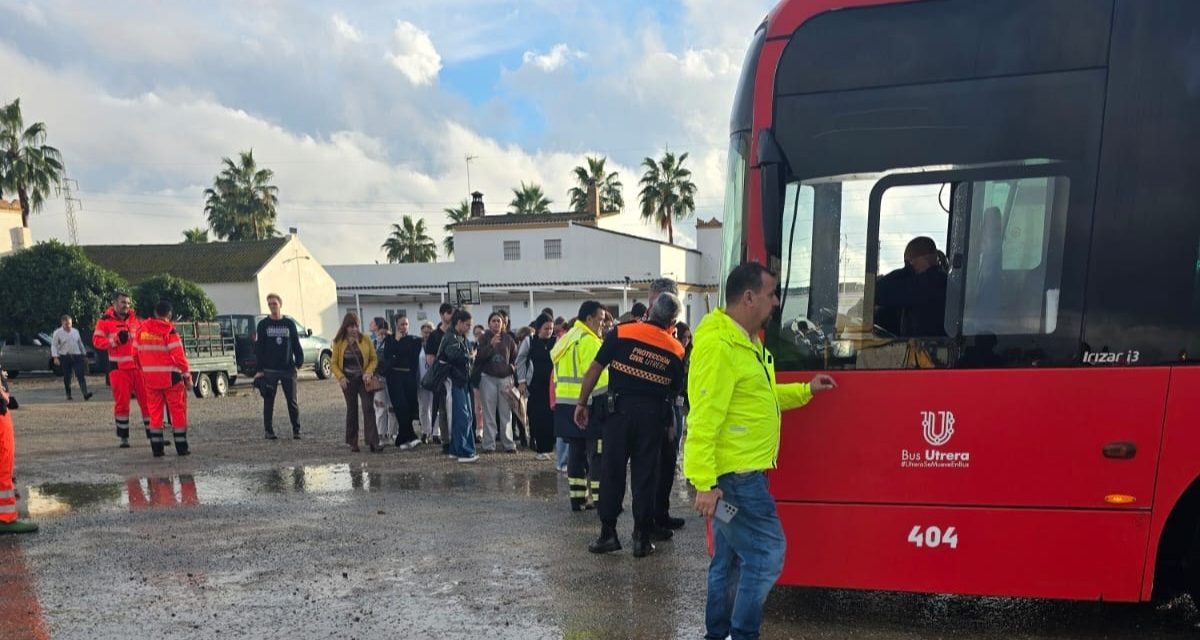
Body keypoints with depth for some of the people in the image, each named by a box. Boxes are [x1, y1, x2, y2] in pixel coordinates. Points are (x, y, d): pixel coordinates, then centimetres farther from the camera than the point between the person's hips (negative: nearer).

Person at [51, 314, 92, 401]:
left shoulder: (75, 331, 14)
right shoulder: (58, 332, 1)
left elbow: (80, 343, 21)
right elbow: (54, 345, -3)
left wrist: (84, 354, 21)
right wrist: (55, 357, -14)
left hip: (77, 357, 2)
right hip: (65, 357, -2)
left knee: (81, 376, -10)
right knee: (67, 378, 6)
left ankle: (85, 394, -20)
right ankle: (68, 394, 19)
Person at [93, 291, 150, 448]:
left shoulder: (135, 319, 12)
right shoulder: (105, 320, 0)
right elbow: (97, 340, -6)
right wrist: (115, 340, -18)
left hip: (138, 366, 3)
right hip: (119, 368, -3)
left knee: (147, 400, 3)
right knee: (121, 402, 1)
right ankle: (124, 438, 12)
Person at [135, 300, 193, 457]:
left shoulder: (141, 330, 4)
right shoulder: (169, 331, -13)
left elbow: (136, 354, 11)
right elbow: (179, 356, -15)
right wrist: (188, 376, -7)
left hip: (150, 379, 5)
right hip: (171, 378, -5)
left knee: (154, 412, 12)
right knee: (178, 411, 4)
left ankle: (156, 448, 12)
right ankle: (181, 447, 6)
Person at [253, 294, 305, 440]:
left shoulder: (289, 323, 7)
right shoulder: (263, 325, 4)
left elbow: (296, 345, 10)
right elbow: (258, 348, 2)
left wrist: (299, 361, -3)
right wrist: (259, 370, -4)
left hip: (288, 369, 1)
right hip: (269, 370, -1)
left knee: (292, 401, 2)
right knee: (269, 401, 3)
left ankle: (296, 430, 9)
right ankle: (268, 430, 12)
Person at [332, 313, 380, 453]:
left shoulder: (365, 340, -1)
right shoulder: (339, 343, 0)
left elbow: (374, 359, 2)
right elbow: (334, 363, 2)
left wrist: (368, 372, -14)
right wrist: (340, 377, -12)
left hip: (363, 379, -1)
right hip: (348, 381, 1)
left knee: (368, 408, -10)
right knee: (351, 410, 9)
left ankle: (373, 442, -13)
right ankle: (352, 443, 19)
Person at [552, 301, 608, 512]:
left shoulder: (567, 339, 15)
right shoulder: (588, 340, -14)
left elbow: (558, 375, 16)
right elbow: (598, 376, -19)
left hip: (565, 404, 9)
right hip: (587, 405, -9)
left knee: (576, 451, 13)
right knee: (597, 454, -4)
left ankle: (578, 498, 17)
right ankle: (600, 500, -3)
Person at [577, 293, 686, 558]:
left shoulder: (621, 333, -2)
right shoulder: (676, 350, 4)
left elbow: (594, 369, -4)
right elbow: (674, 391, 11)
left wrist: (582, 403, 3)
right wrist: (669, 422, 25)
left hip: (620, 409, -1)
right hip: (653, 415, 1)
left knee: (612, 471, 7)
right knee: (645, 475, 9)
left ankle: (608, 533, 12)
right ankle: (642, 536, 14)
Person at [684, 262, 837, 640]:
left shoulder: (747, 342, 14)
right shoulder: (718, 346, -19)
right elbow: (704, 419, -24)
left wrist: (805, 390, 25)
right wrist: (704, 483, -26)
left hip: (744, 473, 10)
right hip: (731, 474, -10)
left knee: (730, 559, 16)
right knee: (767, 553, -5)